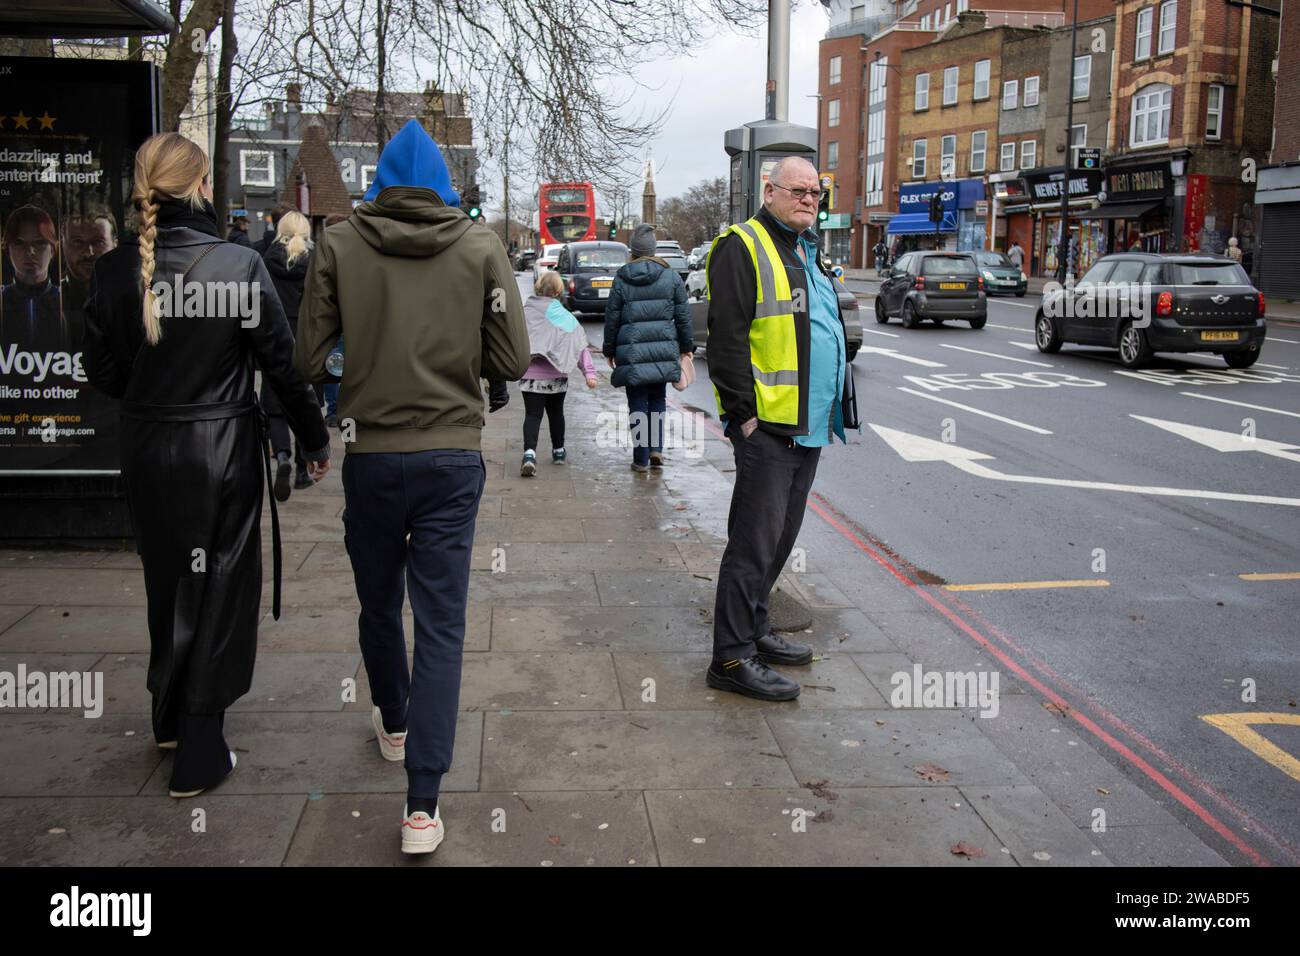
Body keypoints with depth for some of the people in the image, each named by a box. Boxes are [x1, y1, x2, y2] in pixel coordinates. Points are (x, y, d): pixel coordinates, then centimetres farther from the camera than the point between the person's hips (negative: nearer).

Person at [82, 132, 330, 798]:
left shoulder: (113, 270, -6)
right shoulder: (240, 264, -15)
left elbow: (103, 372, 1)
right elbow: (282, 362, -10)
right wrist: (315, 438, 3)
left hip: (145, 451, 4)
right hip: (223, 450, -4)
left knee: (166, 581, 22)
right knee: (219, 591, 9)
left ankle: (170, 719, 40)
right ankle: (199, 754, 14)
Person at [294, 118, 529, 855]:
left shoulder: (340, 244, -4)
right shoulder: (480, 246, -4)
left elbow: (309, 359, -5)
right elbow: (512, 361, -5)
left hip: (371, 455, 1)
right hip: (452, 456, 0)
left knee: (379, 604, 22)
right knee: (441, 622, 2)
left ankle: (394, 721, 46)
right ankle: (423, 803, -2)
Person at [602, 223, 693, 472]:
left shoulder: (621, 279, -2)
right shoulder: (670, 276, 1)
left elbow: (612, 318, 2)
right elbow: (683, 314, 5)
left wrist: (610, 349, 13)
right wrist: (686, 345, 14)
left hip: (632, 352, -1)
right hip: (663, 350, 2)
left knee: (637, 404, 5)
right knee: (657, 399, 16)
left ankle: (641, 458, 5)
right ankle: (656, 448, 4)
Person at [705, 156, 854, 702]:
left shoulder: (806, 253, 20)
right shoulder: (743, 248, -9)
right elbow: (726, 339, -16)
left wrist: (832, 412, 21)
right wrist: (743, 412, -19)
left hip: (807, 427, 9)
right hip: (767, 428, -9)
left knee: (779, 538, 16)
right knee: (755, 541, -7)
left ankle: (753, 631, 28)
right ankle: (732, 657, -1)